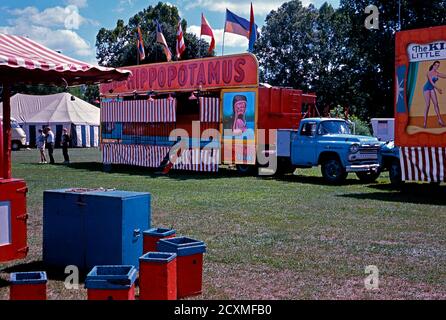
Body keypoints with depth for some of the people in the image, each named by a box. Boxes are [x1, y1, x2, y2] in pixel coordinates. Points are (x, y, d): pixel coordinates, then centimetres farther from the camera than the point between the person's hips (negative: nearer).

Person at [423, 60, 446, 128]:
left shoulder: (437, 73, 4)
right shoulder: (429, 73, -17)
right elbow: (431, 82, -27)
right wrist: (437, 89, -36)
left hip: (432, 89, 6)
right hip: (426, 89, -6)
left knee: (436, 103, -6)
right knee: (428, 105, -12)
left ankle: (440, 120, -6)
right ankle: (425, 122, -9)